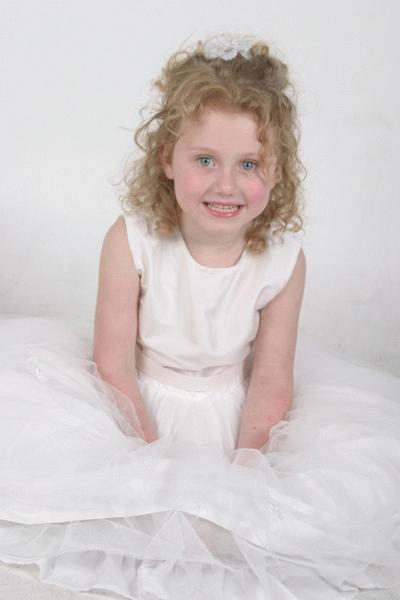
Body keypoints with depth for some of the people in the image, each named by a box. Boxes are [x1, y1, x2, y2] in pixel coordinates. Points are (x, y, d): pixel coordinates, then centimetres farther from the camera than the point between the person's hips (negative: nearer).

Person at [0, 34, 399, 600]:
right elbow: (114, 365, -15)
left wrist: (244, 464, -19)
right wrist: (154, 458, -19)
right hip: (137, 409, -1)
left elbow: (271, 381, -10)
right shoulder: (131, 240, -19)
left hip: (232, 416, 2)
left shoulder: (282, 257, -15)